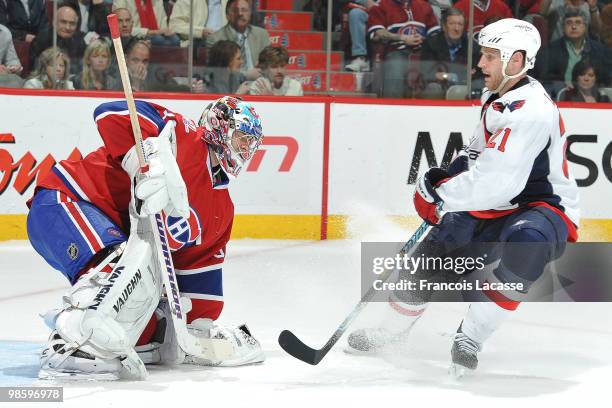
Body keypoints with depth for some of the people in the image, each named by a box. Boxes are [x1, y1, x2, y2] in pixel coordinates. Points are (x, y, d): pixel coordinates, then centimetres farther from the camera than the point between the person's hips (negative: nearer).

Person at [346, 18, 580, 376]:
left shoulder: (531, 111, -27)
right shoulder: (497, 98, 5)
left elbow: (497, 181, -33)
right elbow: (482, 153, 22)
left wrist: (441, 195, -23)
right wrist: (449, 177, 5)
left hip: (546, 210, -10)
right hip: (499, 208, 10)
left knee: (524, 243, -40)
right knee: (439, 246, 5)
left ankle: (470, 338, -27)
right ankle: (394, 329, 28)